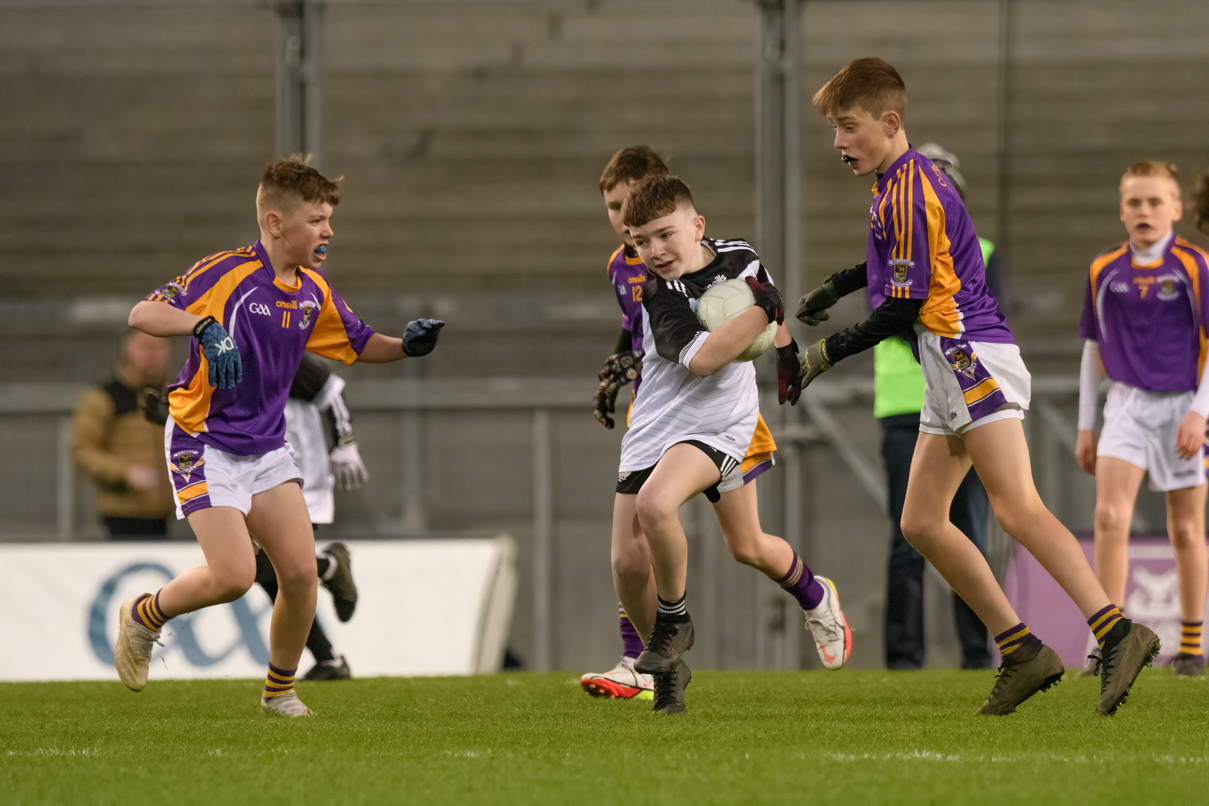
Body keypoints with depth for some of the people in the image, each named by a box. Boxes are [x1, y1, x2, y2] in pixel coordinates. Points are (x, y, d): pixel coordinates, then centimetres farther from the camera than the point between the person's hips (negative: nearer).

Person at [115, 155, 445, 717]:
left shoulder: (315, 293, 5)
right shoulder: (225, 273, -16)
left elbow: (360, 344, 19)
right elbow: (142, 314, -23)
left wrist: (406, 345, -1)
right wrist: (205, 326, -39)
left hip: (267, 448, 6)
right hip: (204, 444, -6)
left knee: (300, 571, -4)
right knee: (234, 575, -16)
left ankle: (280, 690, 15)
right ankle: (142, 617, 12)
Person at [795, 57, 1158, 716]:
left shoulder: (906, 194, -13)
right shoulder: (908, 180, 19)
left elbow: (902, 309, -13)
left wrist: (827, 353, -3)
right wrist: (837, 286, 38)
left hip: (972, 357, -11)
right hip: (953, 368, 11)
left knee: (1017, 509, -22)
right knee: (921, 522, 8)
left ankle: (1117, 634, -32)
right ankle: (1023, 652, 6)